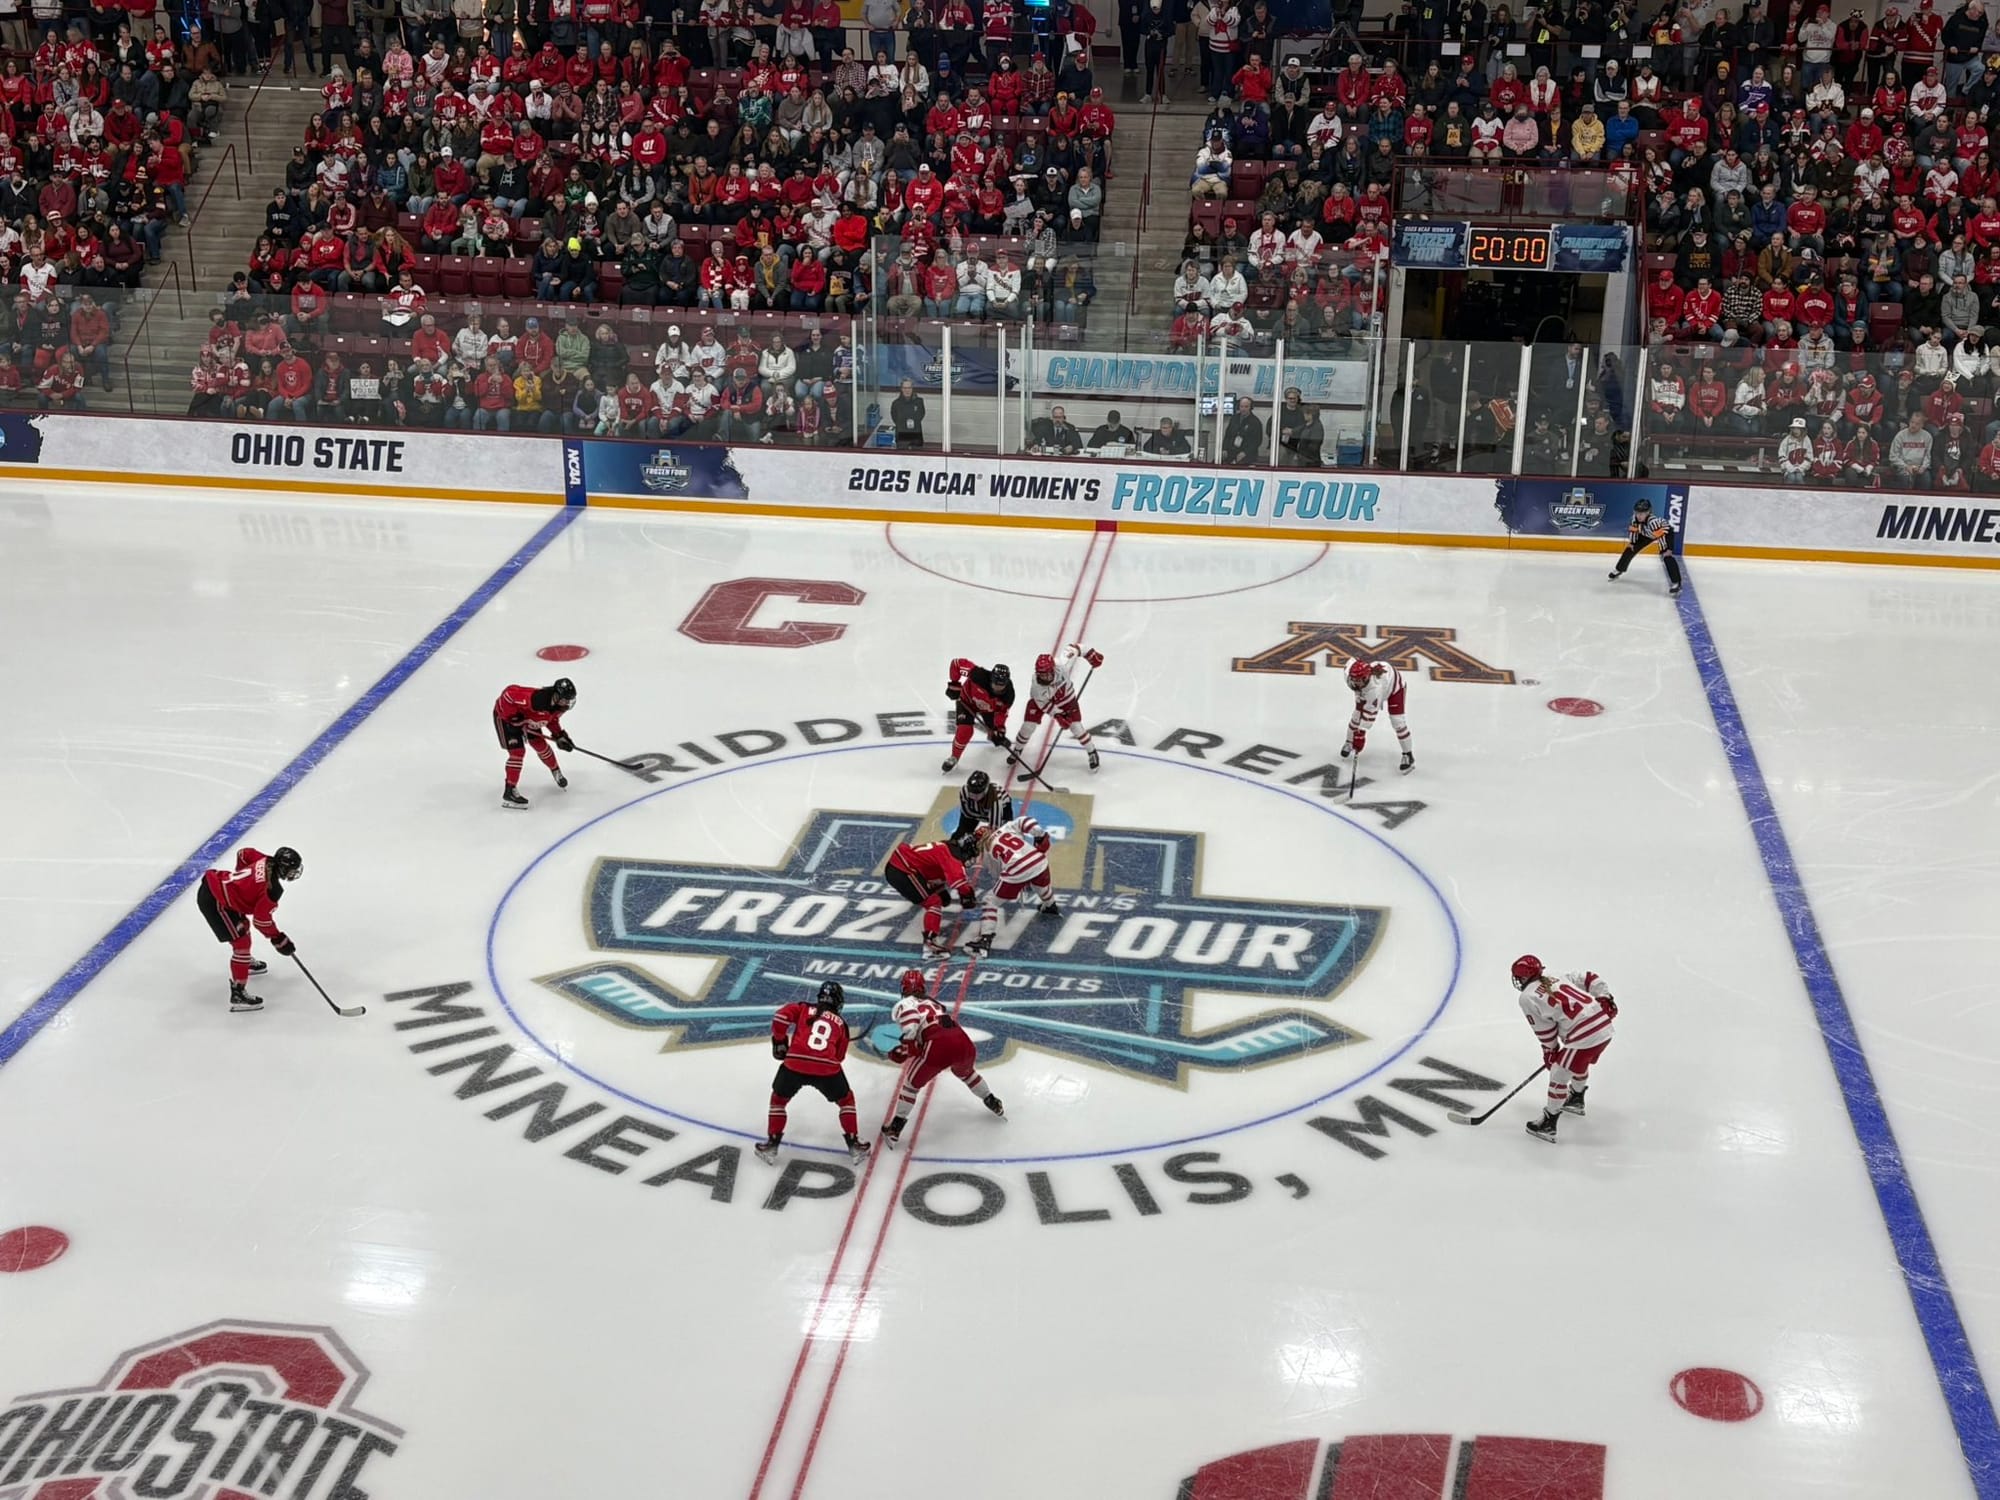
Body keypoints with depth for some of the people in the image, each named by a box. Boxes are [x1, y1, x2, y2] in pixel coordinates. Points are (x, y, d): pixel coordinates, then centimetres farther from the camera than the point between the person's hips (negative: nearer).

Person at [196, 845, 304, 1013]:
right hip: (213, 901, -10)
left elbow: (243, 853, 19)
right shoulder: (272, 888, -21)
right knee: (241, 942, -9)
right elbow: (261, 920, -16)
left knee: (243, 925, 30)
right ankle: (238, 994, -10)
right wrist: (278, 939, -3)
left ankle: (245, 962, 55)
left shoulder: (267, 861, 2)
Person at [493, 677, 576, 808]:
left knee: (541, 745, 13)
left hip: (526, 717, 8)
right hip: (505, 714, -8)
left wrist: (560, 736, -3)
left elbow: (552, 719, 7)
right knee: (517, 751, -15)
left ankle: (556, 772, 39)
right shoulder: (537, 698, -42)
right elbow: (509, 693, -39)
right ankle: (510, 791, -12)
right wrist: (514, 718, -32)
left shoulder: (558, 705, -15)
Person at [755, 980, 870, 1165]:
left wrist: (779, 1042, 15)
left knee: (779, 1099, 25)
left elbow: (781, 1017, 2)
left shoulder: (804, 1008, 19)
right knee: (846, 1099, 25)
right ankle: (854, 1143, 23)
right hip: (827, 1068, 0)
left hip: (795, 1064, 0)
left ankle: (771, 1145, 23)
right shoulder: (840, 1023, 23)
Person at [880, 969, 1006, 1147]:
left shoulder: (905, 1004, 10)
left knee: (912, 1083, 16)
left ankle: (895, 1129, 14)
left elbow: (911, 1028, -10)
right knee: (965, 1072, 39)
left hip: (939, 1046, -6)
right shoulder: (932, 1002, 32)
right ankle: (994, 1103, 50)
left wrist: (904, 1049, 1)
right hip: (963, 1042, 6)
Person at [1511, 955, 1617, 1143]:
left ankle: (1548, 1125, 9)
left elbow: (1545, 1031, 2)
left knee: (1559, 1075, 4)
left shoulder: (1528, 997, -2)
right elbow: (1590, 980, 16)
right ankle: (1576, 1100, 56)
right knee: (1580, 1064, 33)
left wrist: (1550, 1051, 17)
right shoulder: (1560, 979, 19)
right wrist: (1604, 999, 12)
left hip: (1584, 1037, -9)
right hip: (1605, 1028, 9)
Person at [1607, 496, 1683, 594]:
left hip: (1665, 531, -7)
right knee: (1631, 549, 7)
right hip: (1647, 533, 7)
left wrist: (1666, 550, -35)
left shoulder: (1653, 521, -43)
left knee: (1667, 556, -25)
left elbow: (1661, 534, -39)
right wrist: (1632, 542, 1)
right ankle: (1619, 570, 29)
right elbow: (1634, 529, -5)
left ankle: (1676, 583, -27)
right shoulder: (1635, 518, -23)